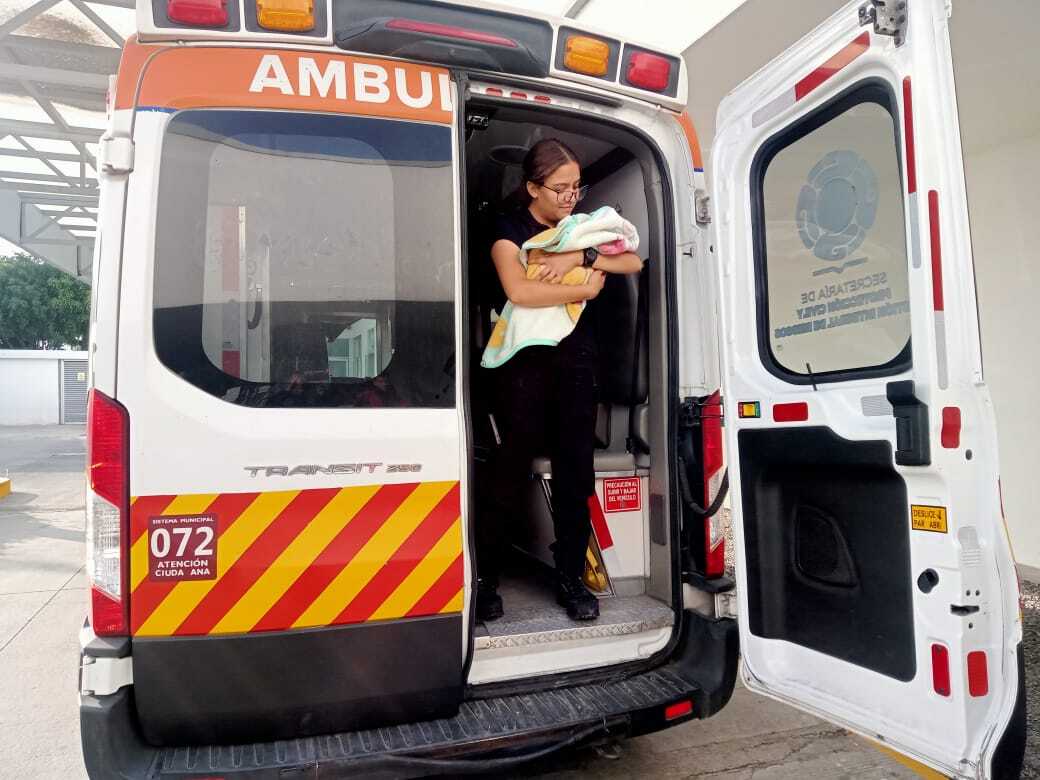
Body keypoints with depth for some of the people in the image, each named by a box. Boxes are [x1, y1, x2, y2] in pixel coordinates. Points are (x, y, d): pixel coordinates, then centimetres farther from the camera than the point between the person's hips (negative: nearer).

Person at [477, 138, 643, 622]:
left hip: (577, 361, 5)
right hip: (525, 362, -4)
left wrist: (581, 258, -12)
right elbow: (518, 291, -19)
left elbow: (634, 263, 3)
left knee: (575, 473, 6)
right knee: (512, 472, -2)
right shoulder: (510, 231, 1)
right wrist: (584, 289, -9)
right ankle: (484, 580, 12)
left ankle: (571, 578, 18)